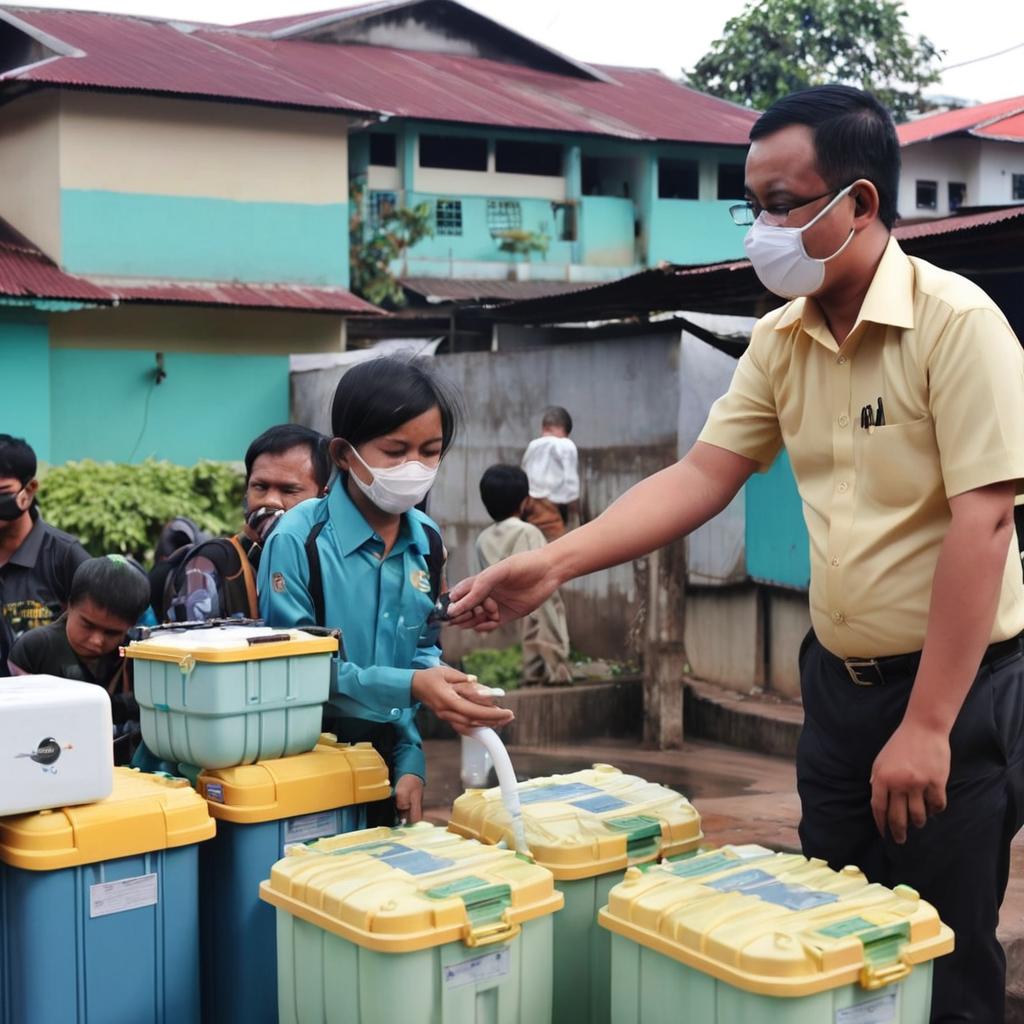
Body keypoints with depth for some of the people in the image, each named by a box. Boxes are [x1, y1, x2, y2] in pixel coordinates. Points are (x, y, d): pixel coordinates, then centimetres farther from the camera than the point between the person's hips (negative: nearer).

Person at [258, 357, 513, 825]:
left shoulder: (427, 540, 1)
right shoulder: (299, 539, -17)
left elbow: (424, 649, 7)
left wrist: (411, 760, -5)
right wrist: (408, 685, -29)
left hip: (388, 757, 5)